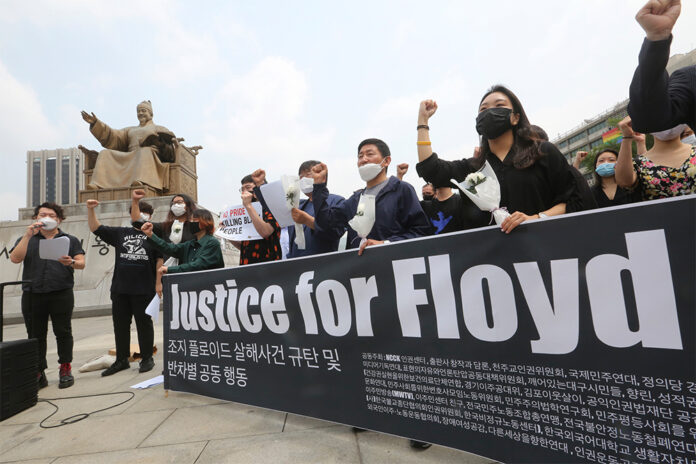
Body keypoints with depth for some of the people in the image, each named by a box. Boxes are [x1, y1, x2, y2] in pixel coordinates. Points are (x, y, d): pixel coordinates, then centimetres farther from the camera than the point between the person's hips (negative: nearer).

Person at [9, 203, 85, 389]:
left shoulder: (70, 240, 12)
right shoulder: (26, 240, 15)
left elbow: (81, 263, 2)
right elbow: (15, 258, -3)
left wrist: (71, 262, -20)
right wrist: (28, 235, -11)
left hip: (61, 295, -1)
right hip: (32, 295, 2)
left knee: (63, 333, 2)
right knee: (36, 335, 6)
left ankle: (65, 369, 11)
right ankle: (38, 373, 15)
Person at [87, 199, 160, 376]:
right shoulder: (121, 233, 13)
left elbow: (160, 260, -4)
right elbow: (96, 228, 15)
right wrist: (91, 209, 3)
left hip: (143, 290, -5)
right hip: (119, 289, 5)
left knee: (144, 324, 5)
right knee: (120, 325, 12)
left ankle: (147, 359, 17)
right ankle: (121, 360, 26)